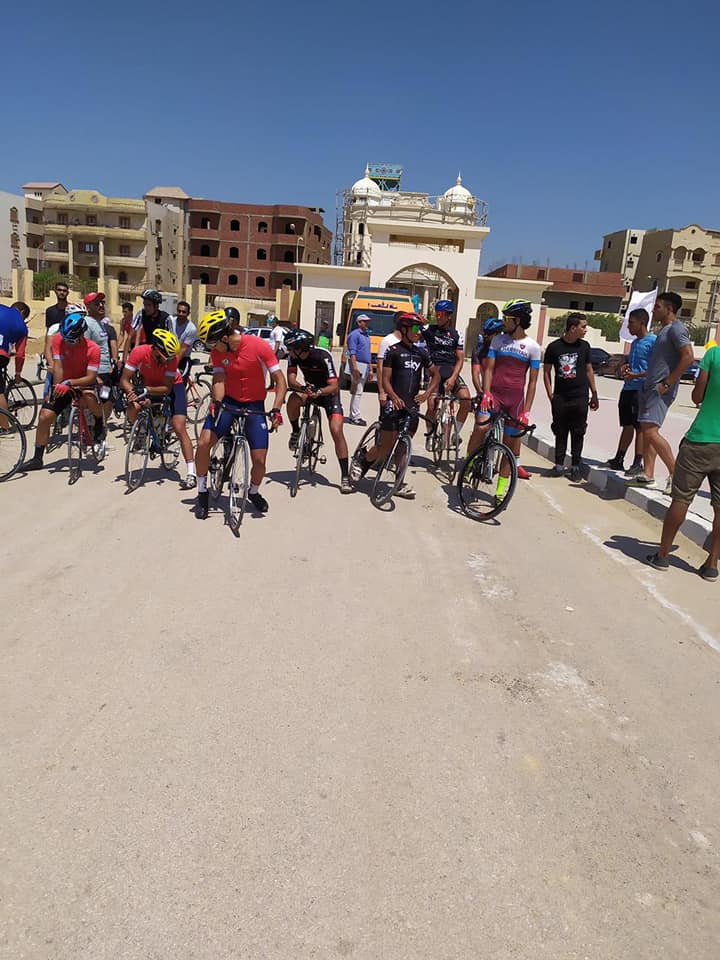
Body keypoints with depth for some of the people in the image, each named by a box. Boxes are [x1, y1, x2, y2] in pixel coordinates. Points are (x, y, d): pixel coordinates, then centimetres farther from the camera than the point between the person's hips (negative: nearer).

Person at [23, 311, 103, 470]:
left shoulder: (93, 349, -22)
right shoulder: (58, 339, -15)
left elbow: (91, 377, -27)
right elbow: (58, 367, -17)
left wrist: (69, 383, -40)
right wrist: (56, 389, -24)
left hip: (83, 383, -3)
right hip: (63, 385, 3)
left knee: (88, 395, -39)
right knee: (44, 416, -8)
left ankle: (99, 428, -11)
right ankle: (37, 459, 4)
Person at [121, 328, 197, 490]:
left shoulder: (171, 357, -29)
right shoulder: (139, 352, -29)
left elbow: (167, 388, -27)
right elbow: (125, 380, -24)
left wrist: (147, 390, -42)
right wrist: (133, 393, -42)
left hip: (173, 386, -2)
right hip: (149, 385, 2)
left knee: (179, 428, -14)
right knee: (133, 408, -28)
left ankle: (191, 473, -13)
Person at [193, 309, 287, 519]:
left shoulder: (259, 346, -20)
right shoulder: (217, 351, -8)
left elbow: (280, 380, -17)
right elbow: (218, 379, -14)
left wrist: (276, 409, -29)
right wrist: (217, 402, -34)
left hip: (254, 405, -2)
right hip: (228, 401, 2)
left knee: (259, 459, -8)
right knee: (203, 443, -16)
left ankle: (253, 492, 24)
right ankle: (202, 493, 4)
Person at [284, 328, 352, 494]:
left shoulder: (323, 356, -29)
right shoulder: (294, 356, -16)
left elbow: (334, 386, -31)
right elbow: (291, 380, -23)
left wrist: (319, 392, -50)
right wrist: (303, 388, -44)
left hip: (328, 392, -3)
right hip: (309, 388, 4)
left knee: (336, 431, -18)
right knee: (293, 400, -32)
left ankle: (345, 477, -12)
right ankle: (296, 432, -2)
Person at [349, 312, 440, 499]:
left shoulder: (421, 353, 12)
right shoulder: (393, 350, -3)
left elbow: (436, 374, 21)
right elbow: (385, 379, -6)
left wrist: (427, 393, 5)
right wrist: (394, 397, -23)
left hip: (412, 406, 5)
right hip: (394, 405, -5)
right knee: (386, 447, -5)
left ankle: (400, 484, 17)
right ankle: (361, 462, 21)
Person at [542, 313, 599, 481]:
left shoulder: (584, 346, 6)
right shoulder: (554, 347, 0)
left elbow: (589, 370, 14)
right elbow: (546, 371, 6)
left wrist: (594, 394, 12)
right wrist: (550, 395, -2)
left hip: (580, 397, 1)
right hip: (560, 398, -1)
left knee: (578, 434, 3)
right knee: (560, 432, 5)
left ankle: (575, 467, 10)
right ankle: (559, 464, 15)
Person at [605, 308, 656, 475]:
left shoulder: (653, 341, -10)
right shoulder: (634, 343, 17)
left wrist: (636, 375, -20)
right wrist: (625, 367, 7)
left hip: (641, 389, -8)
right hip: (628, 388, 8)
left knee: (640, 427, -4)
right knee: (627, 425, 13)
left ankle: (638, 464, 1)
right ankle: (619, 460, 19)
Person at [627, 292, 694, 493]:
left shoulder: (676, 328, -10)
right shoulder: (663, 330, 20)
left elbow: (688, 357, -21)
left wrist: (667, 383, -21)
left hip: (661, 390, -10)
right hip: (650, 387, 10)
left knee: (651, 431, -17)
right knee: (646, 431, 9)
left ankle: (675, 473, -10)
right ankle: (648, 475, 14)